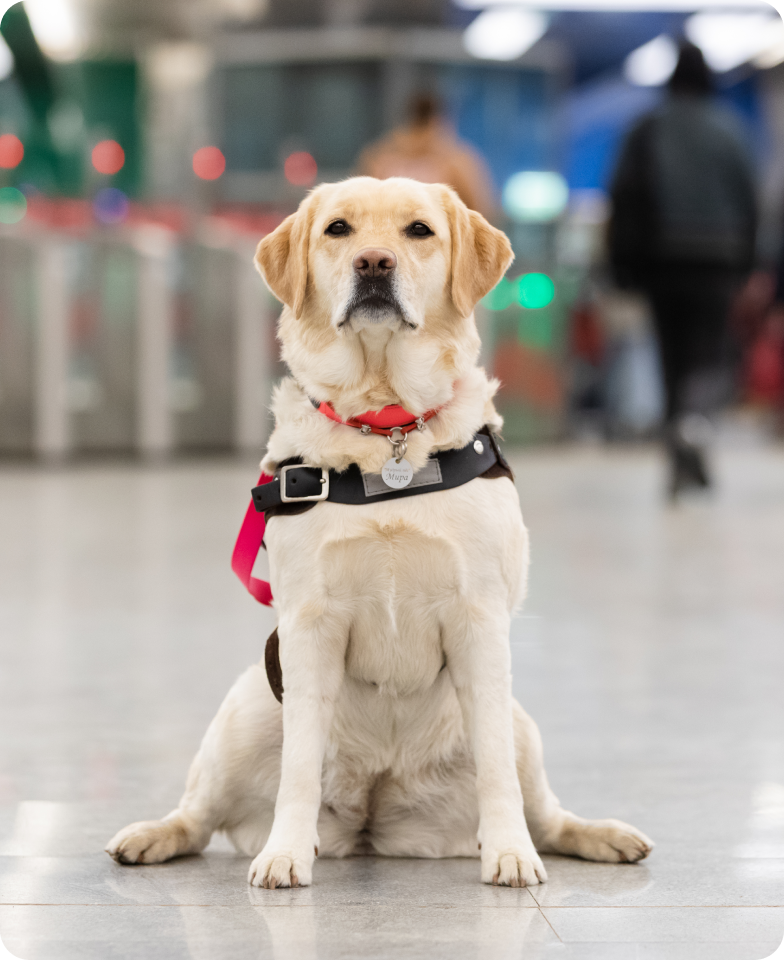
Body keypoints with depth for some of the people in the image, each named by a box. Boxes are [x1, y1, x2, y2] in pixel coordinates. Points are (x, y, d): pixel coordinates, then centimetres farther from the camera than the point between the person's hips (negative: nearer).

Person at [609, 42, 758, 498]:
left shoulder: (648, 131, 4)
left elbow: (625, 199, 0)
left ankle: (684, 466, 11)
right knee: (710, 358, 0)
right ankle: (694, 424, -32)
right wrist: (744, 264, 8)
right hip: (718, 262, -1)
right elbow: (749, 202, 2)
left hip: (663, 260, 1)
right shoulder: (728, 130, 3)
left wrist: (626, 268, 3)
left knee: (675, 357, 11)